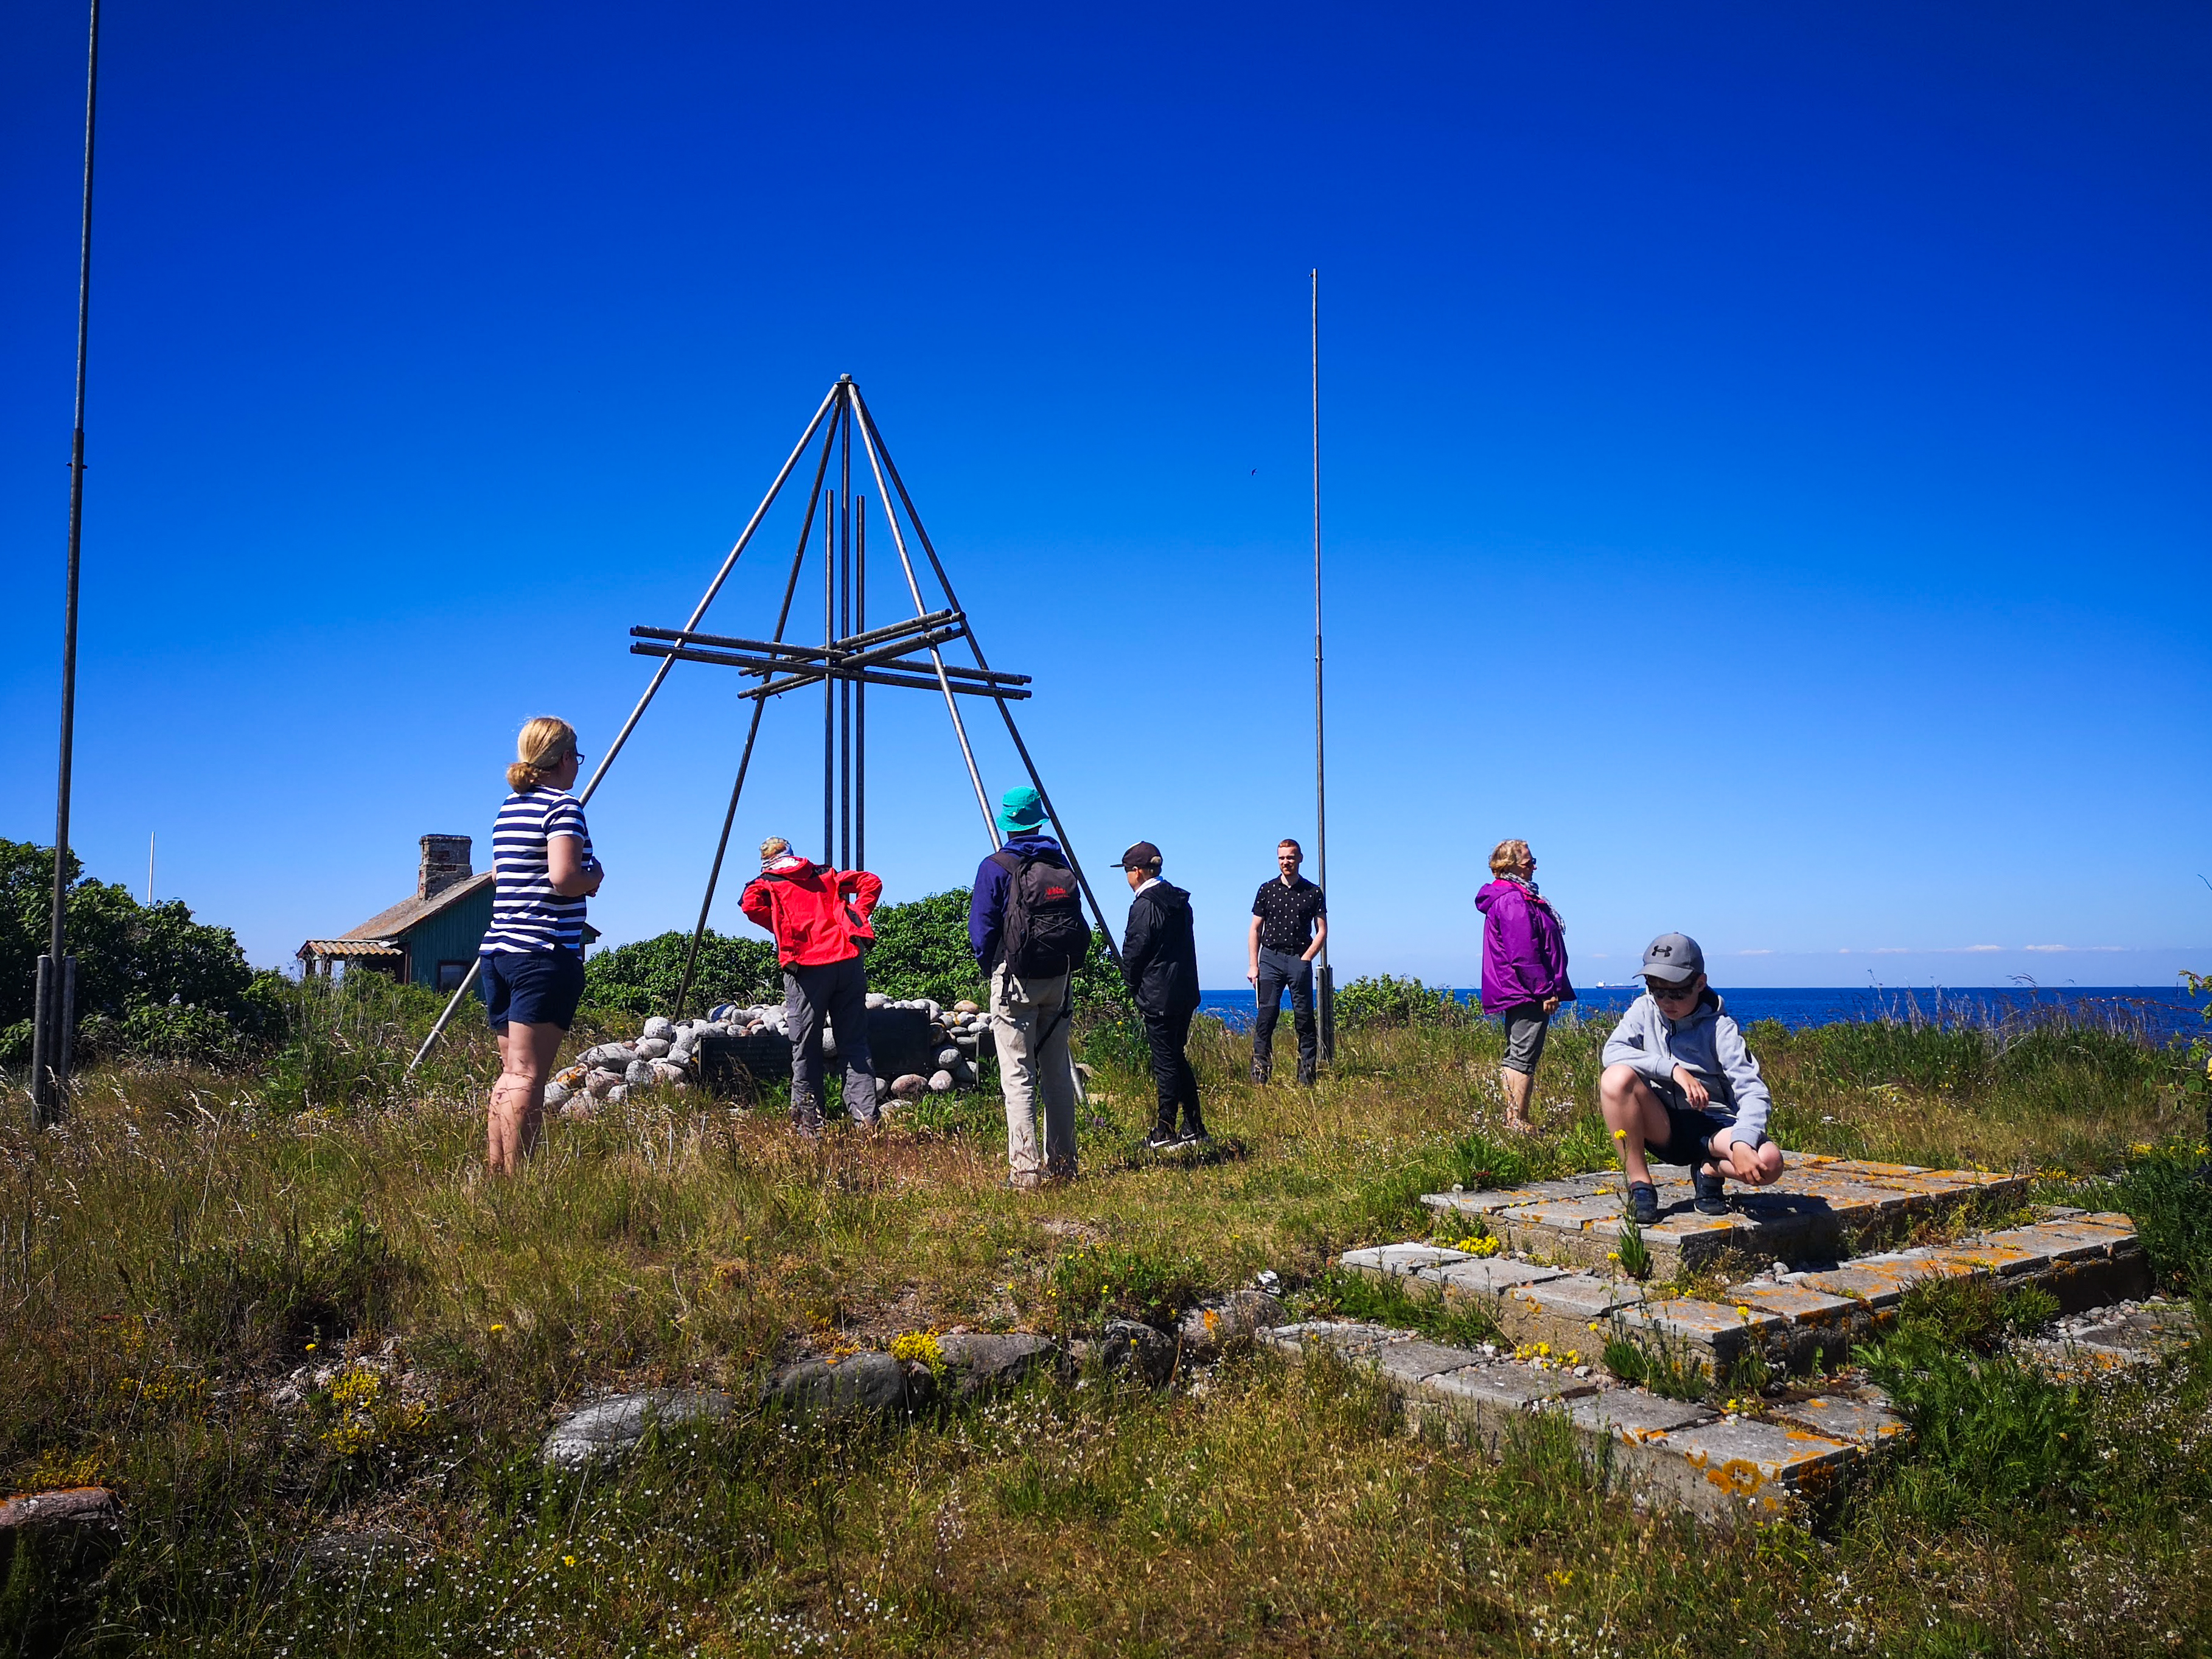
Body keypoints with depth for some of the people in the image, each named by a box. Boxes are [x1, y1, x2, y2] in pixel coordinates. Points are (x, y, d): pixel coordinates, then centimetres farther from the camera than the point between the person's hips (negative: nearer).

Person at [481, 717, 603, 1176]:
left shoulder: (509, 807, 17)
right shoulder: (563, 807, -8)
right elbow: (564, 878, -21)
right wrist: (594, 877, -1)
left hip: (498, 951, 8)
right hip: (545, 955, -8)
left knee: (510, 1074, 12)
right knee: (528, 1077, -9)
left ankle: (494, 1174, 13)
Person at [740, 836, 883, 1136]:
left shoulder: (766, 882, 14)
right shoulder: (826, 874, 24)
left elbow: (751, 904, -7)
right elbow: (871, 883, 18)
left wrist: (781, 929, 7)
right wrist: (854, 920, 12)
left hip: (806, 967, -3)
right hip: (849, 959, 3)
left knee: (805, 1048, 6)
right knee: (855, 1043, 7)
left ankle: (808, 1121, 8)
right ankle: (867, 1116, -1)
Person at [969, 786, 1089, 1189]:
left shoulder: (996, 867, -5)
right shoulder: (1061, 864, 8)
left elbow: (981, 931, -5)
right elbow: (1080, 929, 12)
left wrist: (991, 968, 10)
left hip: (1015, 979, -5)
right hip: (1058, 980, 5)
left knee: (1018, 1077, -4)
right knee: (1057, 1073, 12)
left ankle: (1024, 1169, -9)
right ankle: (1062, 1163, 16)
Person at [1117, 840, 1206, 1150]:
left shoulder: (1144, 906, -14)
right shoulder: (1179, 901, 11)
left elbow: (1133, 953, -13)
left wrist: (1133, 985, 5)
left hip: (1158, 996, -8)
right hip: (1186, 993, 8)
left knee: (1165, 1061, -2)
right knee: (1177, 1058, 15)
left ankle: (1165, 1133, 4)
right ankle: (1194, 1128, 18)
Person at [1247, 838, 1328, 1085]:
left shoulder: (1313, 893, 8)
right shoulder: (1267, 889, 9)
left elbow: (1322, 931, 8)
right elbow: (1255, 930, 9)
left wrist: (1306, 958, -5)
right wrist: (1253, 965, 1)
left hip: (1300, 959, 0)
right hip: (1270, 958, 0)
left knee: (1305, 1018, -1)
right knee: (1266, 1016, -6)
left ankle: (1307, 1078, 5)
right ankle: (1259, 1077, -6)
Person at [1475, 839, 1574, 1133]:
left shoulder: (1506, 897, 17)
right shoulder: (1515, 901, -17)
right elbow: (1524, 954, -22)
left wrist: (1546, 988, 22)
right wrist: (1546, 990, -19)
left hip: (1514, 993, 11)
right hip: (1527, 992, -11)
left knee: (1515, 1057, 13)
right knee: (1524, 1057, -8)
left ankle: (1513, 1120, 19)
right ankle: (1518, 1123, -7)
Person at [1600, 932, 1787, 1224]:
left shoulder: (1719, 1027, -8)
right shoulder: (1645, 1010, -1)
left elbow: (1753, 1092, -17)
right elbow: (1613, 1051, -18)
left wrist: (1741, 1143, -36)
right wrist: (1674, 1069, -29)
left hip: (1711, 1126, -1)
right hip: (1661, 1126, 1)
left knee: (1768, 1162, -33)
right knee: (1616, 1077, -30)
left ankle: (1710, 1170, 4)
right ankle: (1640, 1185, -16)